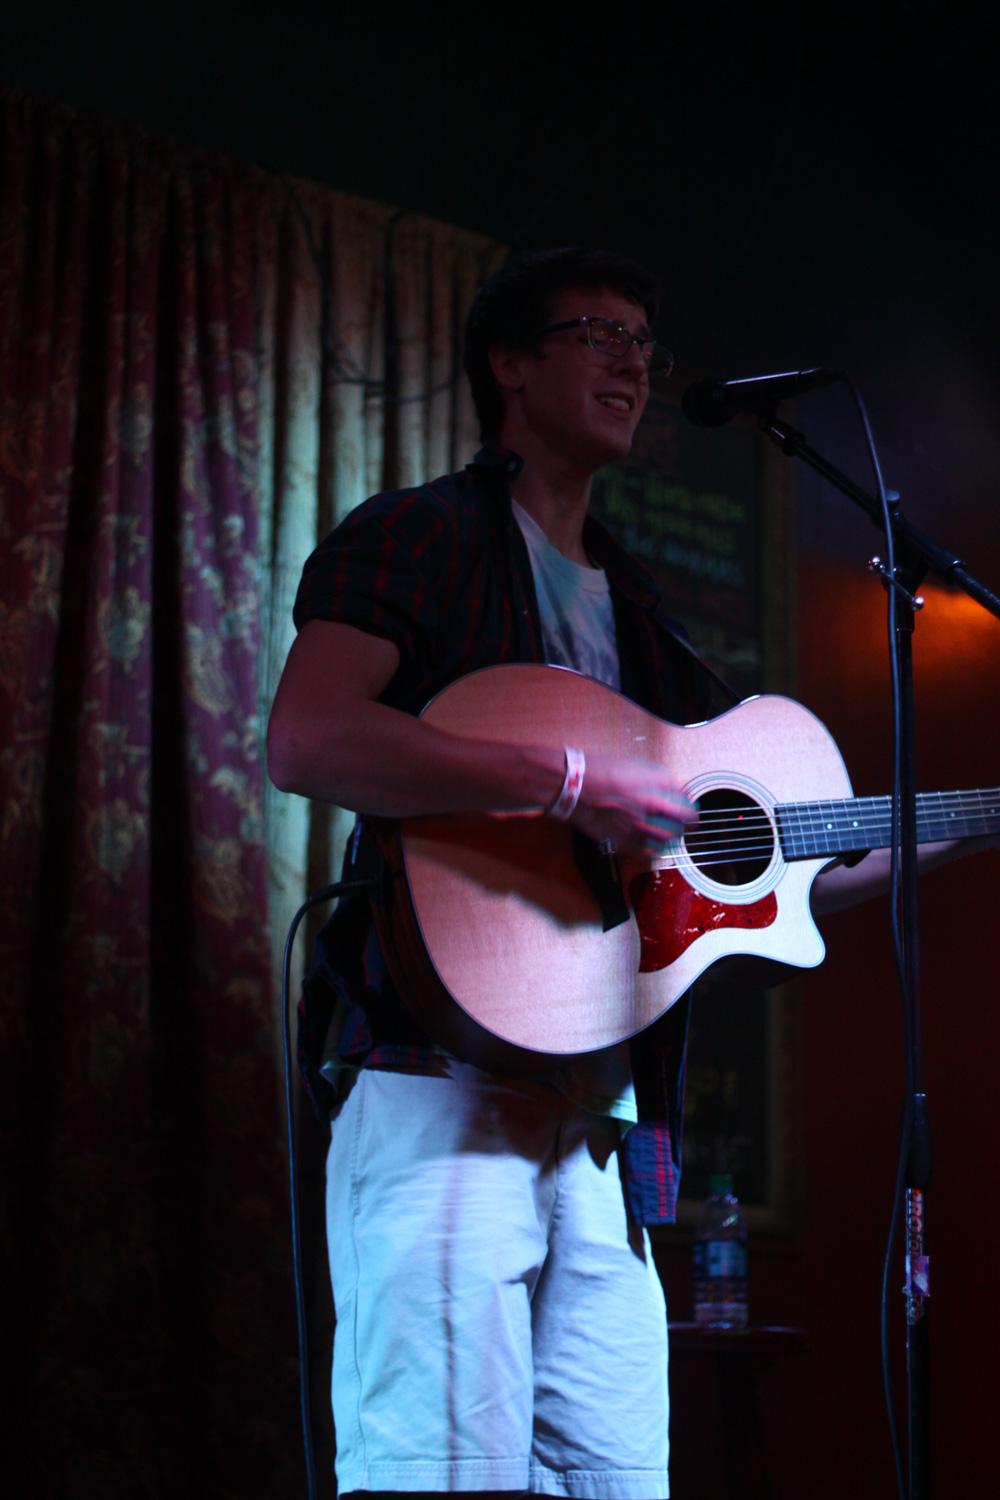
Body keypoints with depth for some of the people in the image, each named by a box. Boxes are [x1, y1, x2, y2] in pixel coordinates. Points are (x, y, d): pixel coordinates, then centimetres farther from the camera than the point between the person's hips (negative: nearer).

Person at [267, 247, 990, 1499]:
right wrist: (567, 782, -19)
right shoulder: (415, 540, 3)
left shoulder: (632, 607, 25)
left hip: (601, 1111, 7)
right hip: (444, 1082, -7)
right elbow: (303, 744, -17)